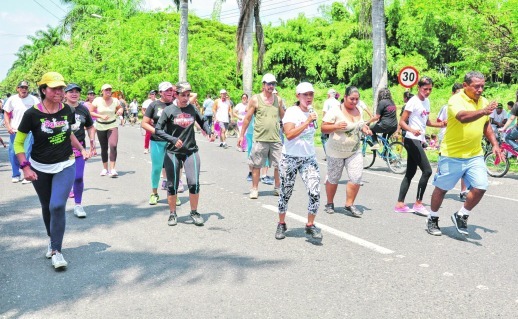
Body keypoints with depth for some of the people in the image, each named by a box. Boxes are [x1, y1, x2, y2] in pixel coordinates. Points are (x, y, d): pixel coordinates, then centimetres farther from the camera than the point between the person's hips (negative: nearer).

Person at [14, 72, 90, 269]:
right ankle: (52, 240, 37)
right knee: (47, 207, 13)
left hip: (65, 166, 0)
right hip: (40, 168, 0)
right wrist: (25, 167, -13)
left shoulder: (67, 111, -4)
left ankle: (56, 251, -3)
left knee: (57, 206, -13)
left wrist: (81, 149, 6)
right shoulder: (32, 114, -12)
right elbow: (18, 143, -5)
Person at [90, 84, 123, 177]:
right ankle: (105, 168, 25)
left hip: (112, 126, 0)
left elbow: (120, 108, 15)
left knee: (113, 146, -19)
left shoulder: (115, 100, -4)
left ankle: (112, 169, -16)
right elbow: (91, 112, -2)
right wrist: (101, 116, -16)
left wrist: (120, 110, -9)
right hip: (100, 127, 0)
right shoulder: (97, 100, -7)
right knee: (104, 148, 9)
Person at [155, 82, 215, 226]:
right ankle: (172, 214, 24)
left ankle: (194, 212, 12)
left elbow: (202, 121, 20)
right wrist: (173, 140, -21)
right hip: (173, 153, -2)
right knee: (172, 185, 6)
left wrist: (209, 132, 2)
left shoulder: (192, 108, 4)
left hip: (191, 151, 2)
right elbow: (158, 130, -8)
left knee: (194, 183, -7)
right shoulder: (169, 110, -5)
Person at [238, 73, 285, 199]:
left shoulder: (278, 100, 10)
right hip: (260, 138, -3)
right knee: (256, 165, 3)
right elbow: (247, 118, 3)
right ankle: (254, 189, 13)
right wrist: (242, 135, 2)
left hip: (276, 139, 3)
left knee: (278, 165, 6)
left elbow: (283, 117, 23)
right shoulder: (255, 99, 0)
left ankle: (277, 188, 22)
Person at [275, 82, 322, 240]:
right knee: (286, 193, 7)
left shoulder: (310, 112, 12)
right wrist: (307, 122, -22)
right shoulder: (292, 111, -8)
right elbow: (289, 134, -23)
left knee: (315, 193, -11)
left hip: (309, 158, 5)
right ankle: (282, 224, 26)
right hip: (290, 158, -4)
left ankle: (310, 225, 4)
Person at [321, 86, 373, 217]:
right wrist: (336, 126, -33)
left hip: (355, 151, 5)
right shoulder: (335, 110, -14)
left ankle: (349, 204, 8)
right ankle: (330, 203, 30)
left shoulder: (358, 110, 6)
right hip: (336, 152, -4)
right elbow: (323, 128, -16)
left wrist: (365, 129, 3)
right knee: (333, 179, 10)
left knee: (356, 178, -7)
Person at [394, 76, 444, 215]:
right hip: (412, 140, -9)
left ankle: (400, 204, 13)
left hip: (419, 140, 9)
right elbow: (402, 122, -14)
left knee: (410, 173, 9)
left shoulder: (427, 101, 13)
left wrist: (440, 124, 7)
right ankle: (418, 204, -3)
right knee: (427, 170, -13)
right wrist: (412, 130, -32)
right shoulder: (413, 102, -11)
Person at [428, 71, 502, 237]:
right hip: (452, 155, -5)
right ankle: (432, 219, 28)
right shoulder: (456, 100, -15)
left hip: (475, 155, 5)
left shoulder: (484, 102, 6)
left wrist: (495, 144, 16)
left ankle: (461, 216, 18)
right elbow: (463, 117, -37)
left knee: (480, 188, -6)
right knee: (441, 188, 8)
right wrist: (483, 111, -51)